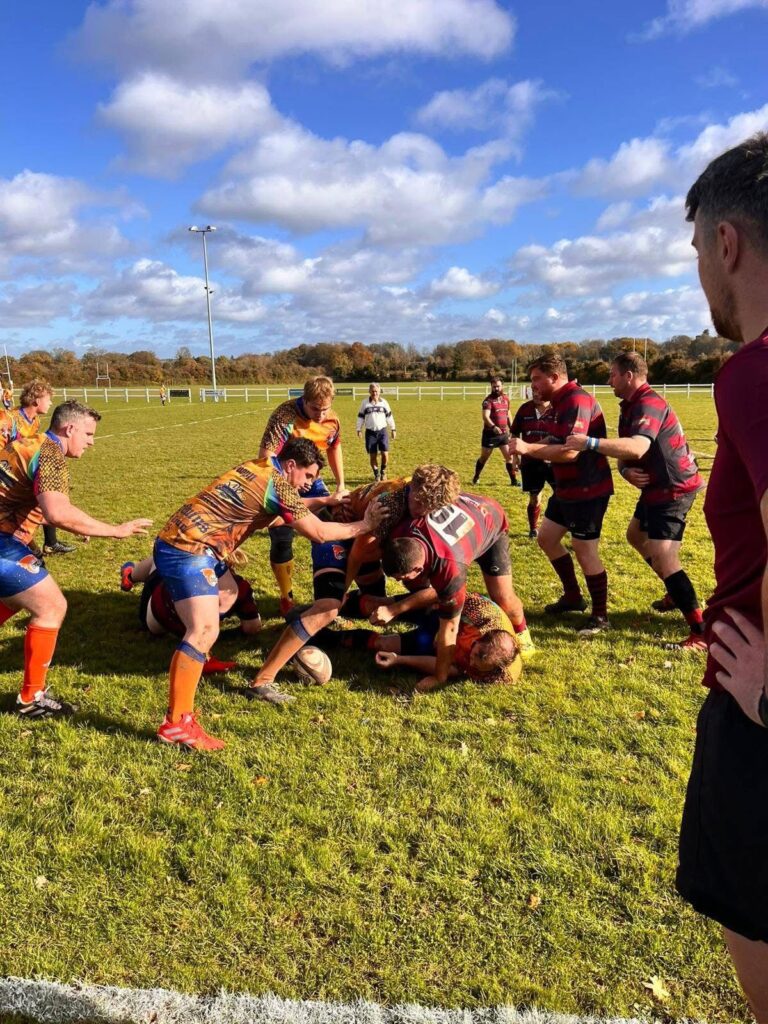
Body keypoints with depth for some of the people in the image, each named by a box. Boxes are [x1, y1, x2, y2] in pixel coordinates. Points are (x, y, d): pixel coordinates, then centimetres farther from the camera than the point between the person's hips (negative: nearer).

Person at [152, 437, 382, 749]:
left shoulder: (261, 468, 12)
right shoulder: (277, 483, -15)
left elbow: (288, 506, 33)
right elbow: (318, 533, -11)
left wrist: (322, 501, 29)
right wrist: (364, 526, 0)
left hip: (184, 543, 11)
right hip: (186, 550, -11)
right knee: (205, 630, -20)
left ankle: (199, 659, 48)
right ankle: (176, 723, -21)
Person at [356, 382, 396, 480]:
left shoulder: (384, 402, 5)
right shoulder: (365, 402, 1)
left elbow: (389, 416, 12)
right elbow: (361, 416, 6)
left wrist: (393, 429, 12)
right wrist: (359, 429, 0)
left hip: (382, 430, 1)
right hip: (370, 432, 0)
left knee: (385, 453, -9)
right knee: (372, 455, 0)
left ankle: (383, 472, 15)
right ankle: (376, 474, 17)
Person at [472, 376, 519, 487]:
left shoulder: (506, 399, 7)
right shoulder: (488, 400, -13)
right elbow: (485, 417, -27)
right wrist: (493, 427, -43)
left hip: (504, 434, 5)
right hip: (490, 433, -5)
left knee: (509, 456, 3)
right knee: (484, 457, 7)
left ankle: (514, 480, 10)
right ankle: (476, 477, 26)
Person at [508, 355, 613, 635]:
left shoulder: (577, 401, -22)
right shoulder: (560, 402, 11)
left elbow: (570, 451, -31)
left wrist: (528, 448, -30)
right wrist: (523, 447, 2)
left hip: (588, 490, -11)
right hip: (567, 488, 11)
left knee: (585, 551, -5)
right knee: (546, 538, 16)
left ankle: (600, 616, 10)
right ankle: (573, 596, 30)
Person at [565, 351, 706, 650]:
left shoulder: (649, 404, -23)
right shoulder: (631, 406, 11)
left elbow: (637, 448, -40)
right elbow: (625, 450, 9)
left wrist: (590, 443, -45)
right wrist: (626, 470, -14)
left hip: (673, 488, -11)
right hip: (658, 486, 11)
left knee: (662, 558, -17)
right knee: (636, 536, 27)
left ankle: (701, 633, -11)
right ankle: (677, 594, 41)